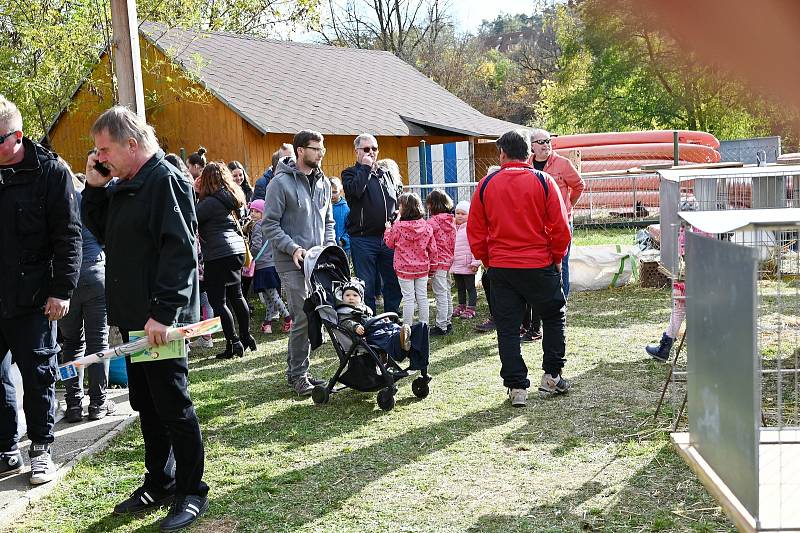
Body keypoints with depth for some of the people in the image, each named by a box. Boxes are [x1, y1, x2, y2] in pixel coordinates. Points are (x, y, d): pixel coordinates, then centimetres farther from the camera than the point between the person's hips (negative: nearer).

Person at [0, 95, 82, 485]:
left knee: (38, 376, 8)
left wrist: (62, 290, -14)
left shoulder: (50, 171, -6)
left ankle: (40, 449, 22)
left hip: (31, 296, -4)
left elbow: (68, 235, -9)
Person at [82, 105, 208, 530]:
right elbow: (100, 230, 22)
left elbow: (180, 252, -21)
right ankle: (159, 483, 29)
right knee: (145, 405, 16)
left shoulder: (166, 180, -14)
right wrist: (95, 187, 7)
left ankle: (192, 492, 14)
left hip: (161, 319, -9)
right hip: (134, 317, 9)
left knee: (172, 406, 0)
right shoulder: (124, 185, 14)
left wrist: (162, 312, -25)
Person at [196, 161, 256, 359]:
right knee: (236, 295, 17)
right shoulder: (233, 198, 11)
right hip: (237, 250, 9)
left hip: (218, 255, -8)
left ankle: (233, 343, -3)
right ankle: (246, 337, 24)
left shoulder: (210, 202, -14)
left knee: (218, 301, -2)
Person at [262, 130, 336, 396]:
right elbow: (269, 224, -9)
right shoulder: (281, 182, -7)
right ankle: (298, 374, 3)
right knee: (303, 317, -10)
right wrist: (293, 248, -18)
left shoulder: (323, 182, 13)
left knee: (313, 316, 8)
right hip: (292, 263, -6)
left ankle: (297, 368, 21)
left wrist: (330, 247, 6)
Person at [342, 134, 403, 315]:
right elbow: (355, 191, -21)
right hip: (363, 239, -4)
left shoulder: (387, 174, 16)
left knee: (394, 283, 8)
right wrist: (365, 168, -13)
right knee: (367, 287, 2)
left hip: (389, 238, 5)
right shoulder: (350, 174, 2)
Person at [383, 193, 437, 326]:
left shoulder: (398, 226, -14)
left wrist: (388, 229, 19)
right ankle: (424, 325, 18)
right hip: (422, 267, 4)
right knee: (422, 297, 11)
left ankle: (407, 327, 6)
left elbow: (390, 243, 3)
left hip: (404, 268, -3)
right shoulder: (426, 226, -3)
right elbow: (432, 249, 2)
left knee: (408, 298, 1)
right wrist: (431, 264, 16)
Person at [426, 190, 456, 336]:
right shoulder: (451, 220, 7)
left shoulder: (432, 221, -15)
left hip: (438, 262, -8)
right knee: (447, 293, 16)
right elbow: (453, 242, 13)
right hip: (449, 261, 8)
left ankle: (441, 326, 0)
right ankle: (448, 322, 24)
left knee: (440, 294, -4)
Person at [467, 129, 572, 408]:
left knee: (507, 328, 8)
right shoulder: (543, 182, -4)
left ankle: (517, 387, 8)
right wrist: (556, 259, 9)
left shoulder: (486, 185, 1)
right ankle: (551, 377, 20)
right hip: (540, 266, -1)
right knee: (554, 317, 19)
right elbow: (560, 228, -6)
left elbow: (475, 232, 4)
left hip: (500, 269, 1)